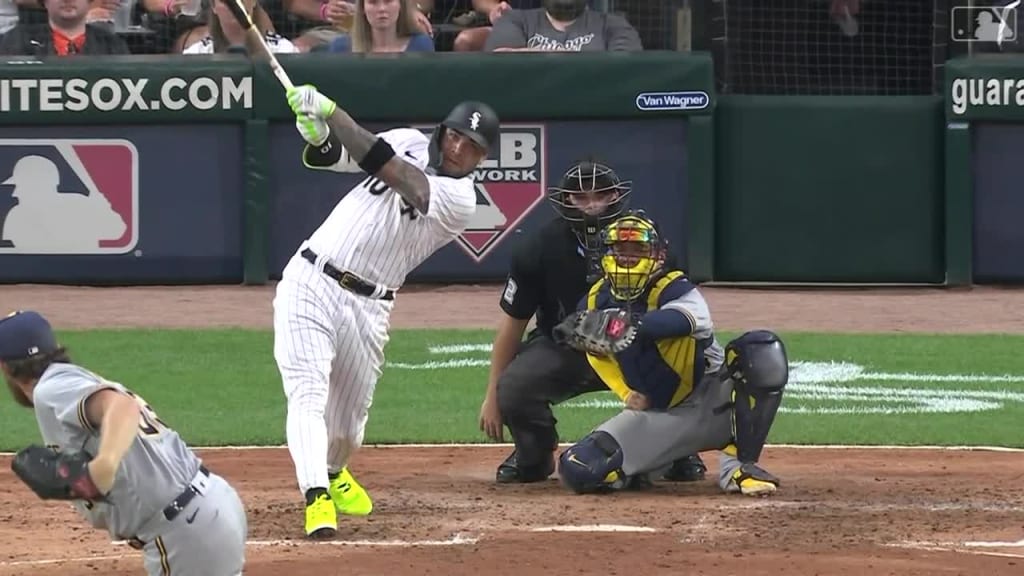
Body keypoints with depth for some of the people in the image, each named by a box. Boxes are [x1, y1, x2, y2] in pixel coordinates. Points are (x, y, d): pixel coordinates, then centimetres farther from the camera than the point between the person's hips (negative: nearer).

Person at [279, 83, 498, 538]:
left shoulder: (460, 201, -10)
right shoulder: (409, 143, 5)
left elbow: (384, 166, -21)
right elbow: (327, 157, 3)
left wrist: (329, 111, -25)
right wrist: (317, 131, -21)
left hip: (367, 307, -1)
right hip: (309, 283, 1)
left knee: (349, 417, 12)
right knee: (308, 394, -16)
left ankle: (334, 472, 44)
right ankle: (316, 498, -26)